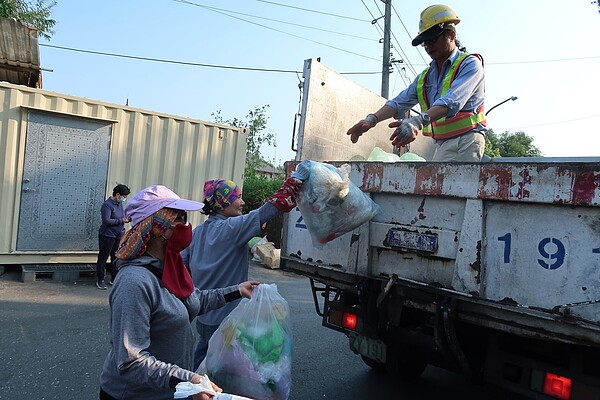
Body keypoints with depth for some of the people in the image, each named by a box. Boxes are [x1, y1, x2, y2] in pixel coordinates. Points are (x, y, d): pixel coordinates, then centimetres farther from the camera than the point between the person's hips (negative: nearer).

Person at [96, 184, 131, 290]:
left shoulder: (119, 204, 11)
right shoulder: (107, 205, -15)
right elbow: (106, 221, -23)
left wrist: (127, 218, 2)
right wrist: (122, 220, -20)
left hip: (118, 236, 8)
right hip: (107, 236, -8)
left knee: (116, 258, 11)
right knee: (103, 258, 3)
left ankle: (114, 279, 22)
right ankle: (100, 281, 12)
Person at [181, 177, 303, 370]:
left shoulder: (198, 231, 5)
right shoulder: (231, 228, -18)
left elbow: (181, 263, 8)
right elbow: (270, 208, -24)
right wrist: (298, 180, -19)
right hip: (224, 318, -8)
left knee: (200, 361, 21)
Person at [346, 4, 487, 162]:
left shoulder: (470, 64, -1)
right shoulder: (426, 76, 22)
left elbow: (452, 101, -19)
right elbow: (400, 102, 11)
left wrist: (419, 120, -35)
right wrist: (372, 119, -8)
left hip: (465, 140, -6)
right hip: (441, 144, 6)